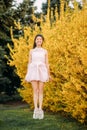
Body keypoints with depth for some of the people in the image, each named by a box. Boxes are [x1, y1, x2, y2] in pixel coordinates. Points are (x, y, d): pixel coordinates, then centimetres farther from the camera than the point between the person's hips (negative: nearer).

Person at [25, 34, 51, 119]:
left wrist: (48, 74, 4)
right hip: (33, 71, 0)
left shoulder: (45, 51, 12)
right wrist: (27, 75, 4)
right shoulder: (31, 51, 12)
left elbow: (47, 63, 10)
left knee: (40, 91, -2)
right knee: (35, 91, -4)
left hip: (42, 71, 0)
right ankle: (36, 110, -3)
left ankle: (40, 109, 0)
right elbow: (29, 63, 11)